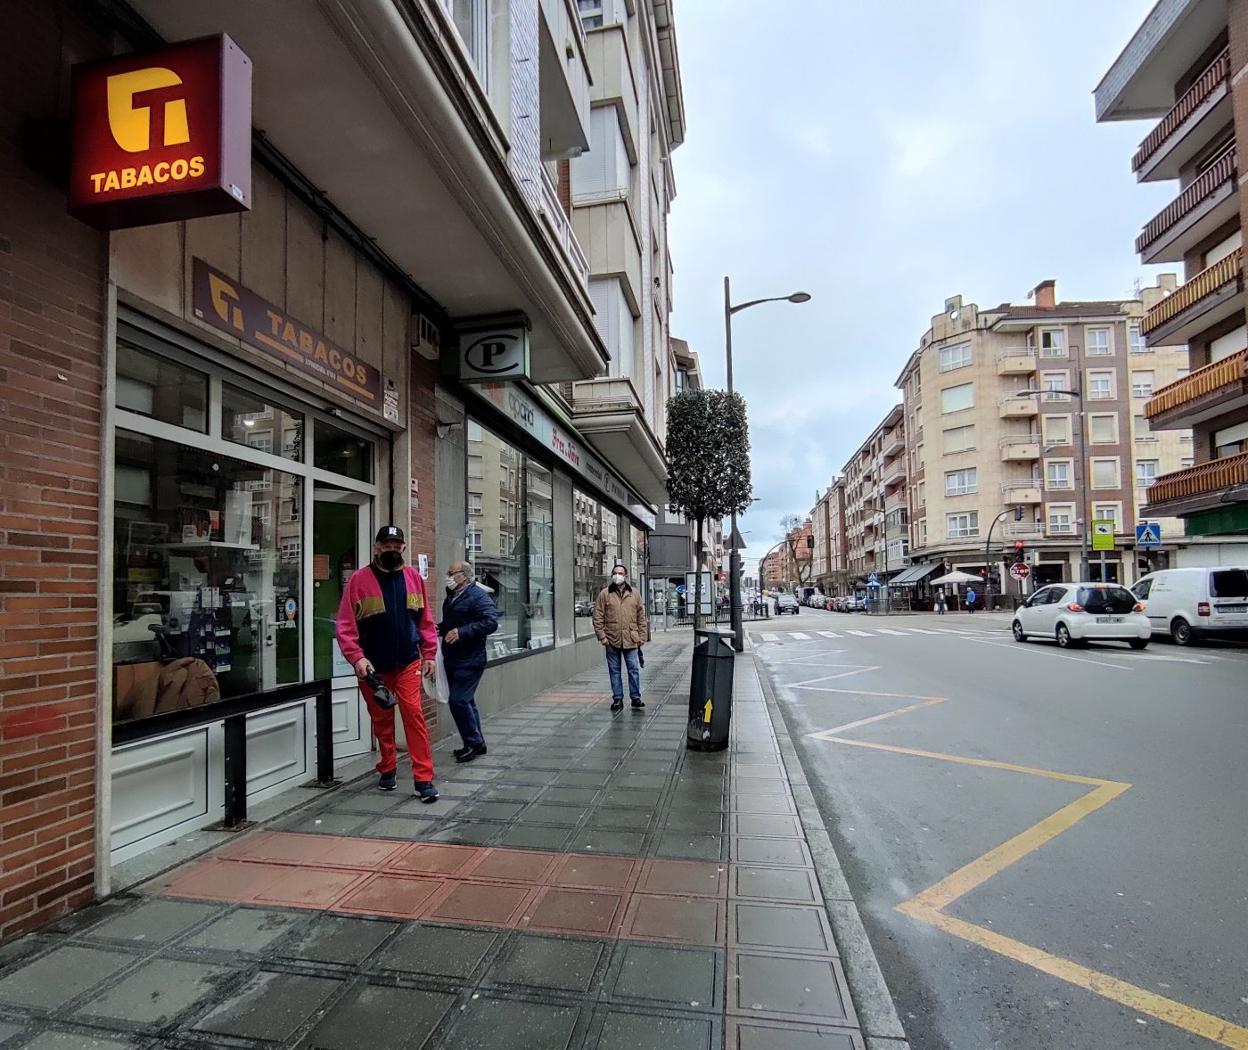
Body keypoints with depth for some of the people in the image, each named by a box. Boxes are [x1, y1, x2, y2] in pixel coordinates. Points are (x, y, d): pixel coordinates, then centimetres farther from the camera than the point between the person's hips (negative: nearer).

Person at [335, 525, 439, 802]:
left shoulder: (413, 577, 3)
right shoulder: (359, 579, -5)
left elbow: (426, 620, 6)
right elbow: (345, 625, -8)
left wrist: (430, 655, 2)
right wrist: (357, 657, -18)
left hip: (408, 664, 0)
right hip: (373, 667, 0)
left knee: (414, 716, -7)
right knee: (382, 721, 13)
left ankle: (424, 779, -2)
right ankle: (388, 769, 32)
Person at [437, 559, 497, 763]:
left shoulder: (479, 596, -13)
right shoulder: (451, 596, 15)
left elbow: (491, 623, -24)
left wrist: (462, 632, -27)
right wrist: (440, 629, 10)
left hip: (469, 660, -9)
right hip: (453, 660, 9)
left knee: (458, 701, -13)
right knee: (465, 701, 14)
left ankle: (474, 742, 1)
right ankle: (476, 744, 25)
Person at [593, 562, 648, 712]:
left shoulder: (634, 594, 8)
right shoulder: (604, 594, 2)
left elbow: (641, 617, 9)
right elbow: (598, 617, 0)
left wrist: (642, 636, 4)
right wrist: (601, 636, -7)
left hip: (630, 639, 1)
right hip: (612, 639, 0)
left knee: (634, 669, 1)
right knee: (614, 670, 8)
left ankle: (635, 697, 12)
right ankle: (617, 699, 17)